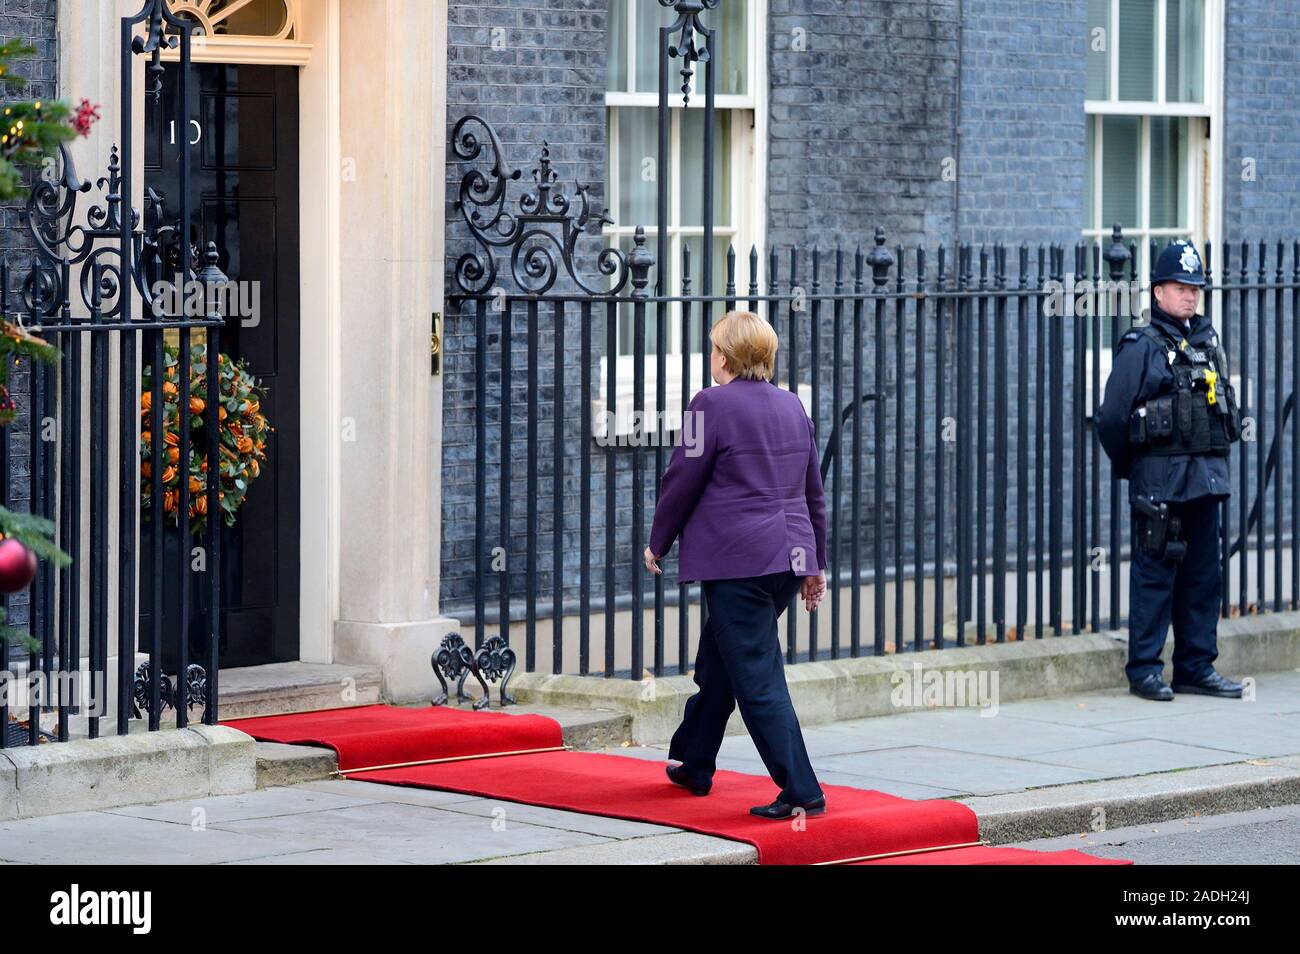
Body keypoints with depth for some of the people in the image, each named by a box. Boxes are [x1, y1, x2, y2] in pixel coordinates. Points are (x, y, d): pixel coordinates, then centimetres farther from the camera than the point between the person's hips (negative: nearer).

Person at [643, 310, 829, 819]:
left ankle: (801, 791, -12)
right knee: (718, 662, 23)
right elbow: (813, 492, 17)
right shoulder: (792, 406, 12)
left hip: (736, 562, -8)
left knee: (757, 679, -6)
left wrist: (658, 543, 9)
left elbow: (681, 481, -6)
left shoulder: (712, 405, -10)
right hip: (789, 558, 8)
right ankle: (693, 763, 36)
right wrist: (815, 563, 24)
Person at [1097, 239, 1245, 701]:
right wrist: (1129, 467, 2)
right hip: (1160, 480, -7)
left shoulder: (1207, 340, 13)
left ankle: (1196, 667, 17)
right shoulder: (1140, 346, -7)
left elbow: (1227, 404, 21)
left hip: (1207, 474, 7)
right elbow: (1112, 417, -8)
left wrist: (1213, 461, 15)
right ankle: (1144, 670, 3)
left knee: (1203, 574, 9)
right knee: (1155, 573, -3)